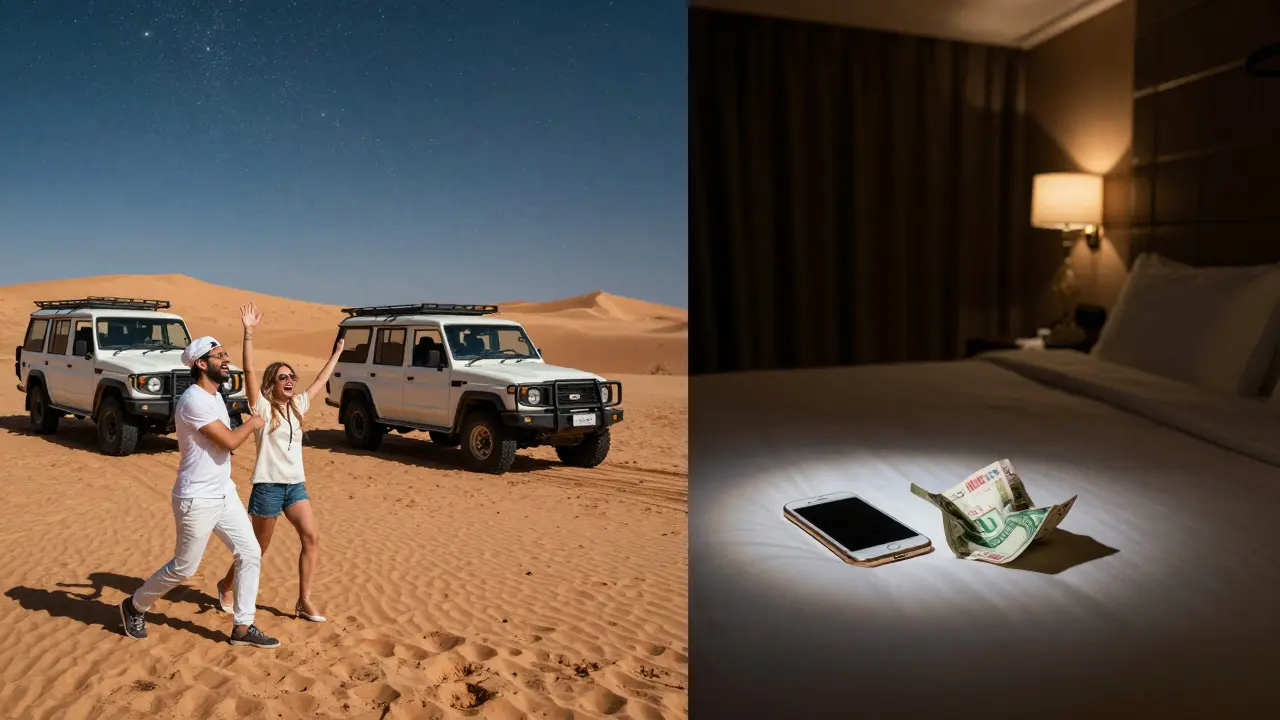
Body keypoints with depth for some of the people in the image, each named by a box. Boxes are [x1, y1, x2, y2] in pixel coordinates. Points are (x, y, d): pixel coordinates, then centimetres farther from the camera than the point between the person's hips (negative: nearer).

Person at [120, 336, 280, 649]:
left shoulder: (214, 396, 9)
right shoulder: (194, 400, -22)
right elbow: (229, 441, -24)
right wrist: (253, 423, -8)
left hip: (225, 494, 9)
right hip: (197, 501, -9)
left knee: (251, 554, 5)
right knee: (184, 568, 7)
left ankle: (243, 627, 14)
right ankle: (135, 606, 33)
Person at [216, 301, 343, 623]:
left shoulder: (297, 405, 9)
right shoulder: (262, 407, -7)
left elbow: (320, 382, 22)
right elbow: (249, 371, -20)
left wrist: (336, 354, 28)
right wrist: (248, 333, -28)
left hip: (296, 485, 5)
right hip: (268, 486, -5)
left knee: (311, 538, -7)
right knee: (257, 547, 8)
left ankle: (304, 601, 1)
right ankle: (226, 585, 35)